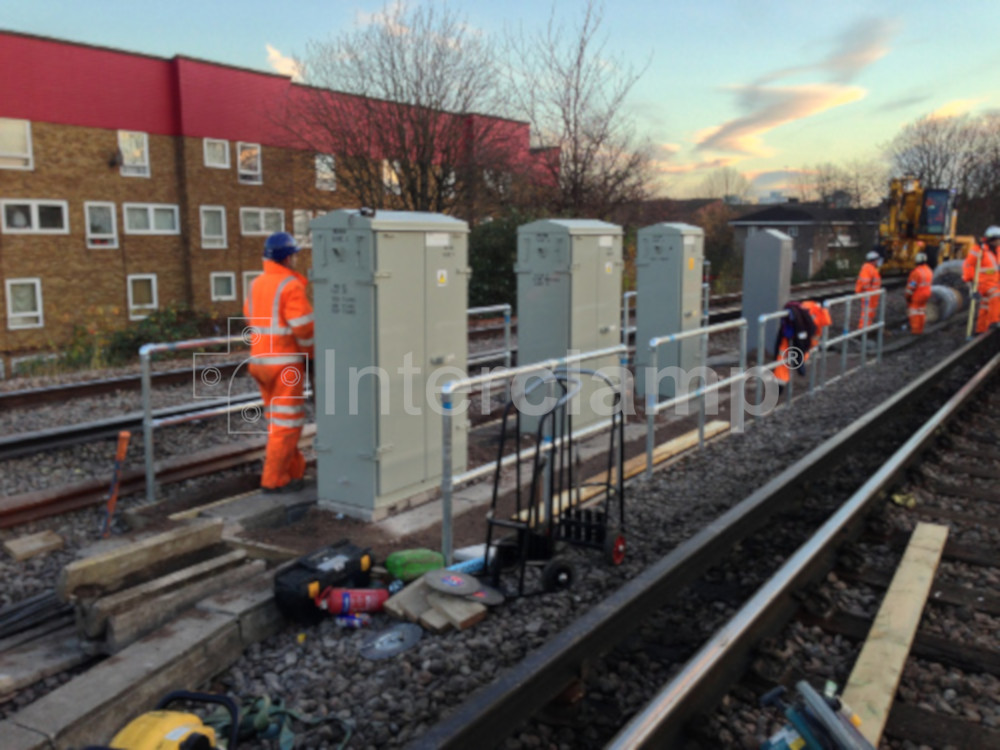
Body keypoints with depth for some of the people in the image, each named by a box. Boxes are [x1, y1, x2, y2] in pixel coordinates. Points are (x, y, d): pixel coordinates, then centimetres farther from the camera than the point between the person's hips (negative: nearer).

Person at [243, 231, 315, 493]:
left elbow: (250, 316, 15)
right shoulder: (291, 286, -15)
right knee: (287, 424, 0)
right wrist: (313, 353, -2)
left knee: (277, 420, 16)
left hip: (260, 360, 8)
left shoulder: (256, 284, 10)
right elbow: (304, 327, -18)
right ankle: (275, 479, 4)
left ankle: (294, 470, 25)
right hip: (286, 363, -8)